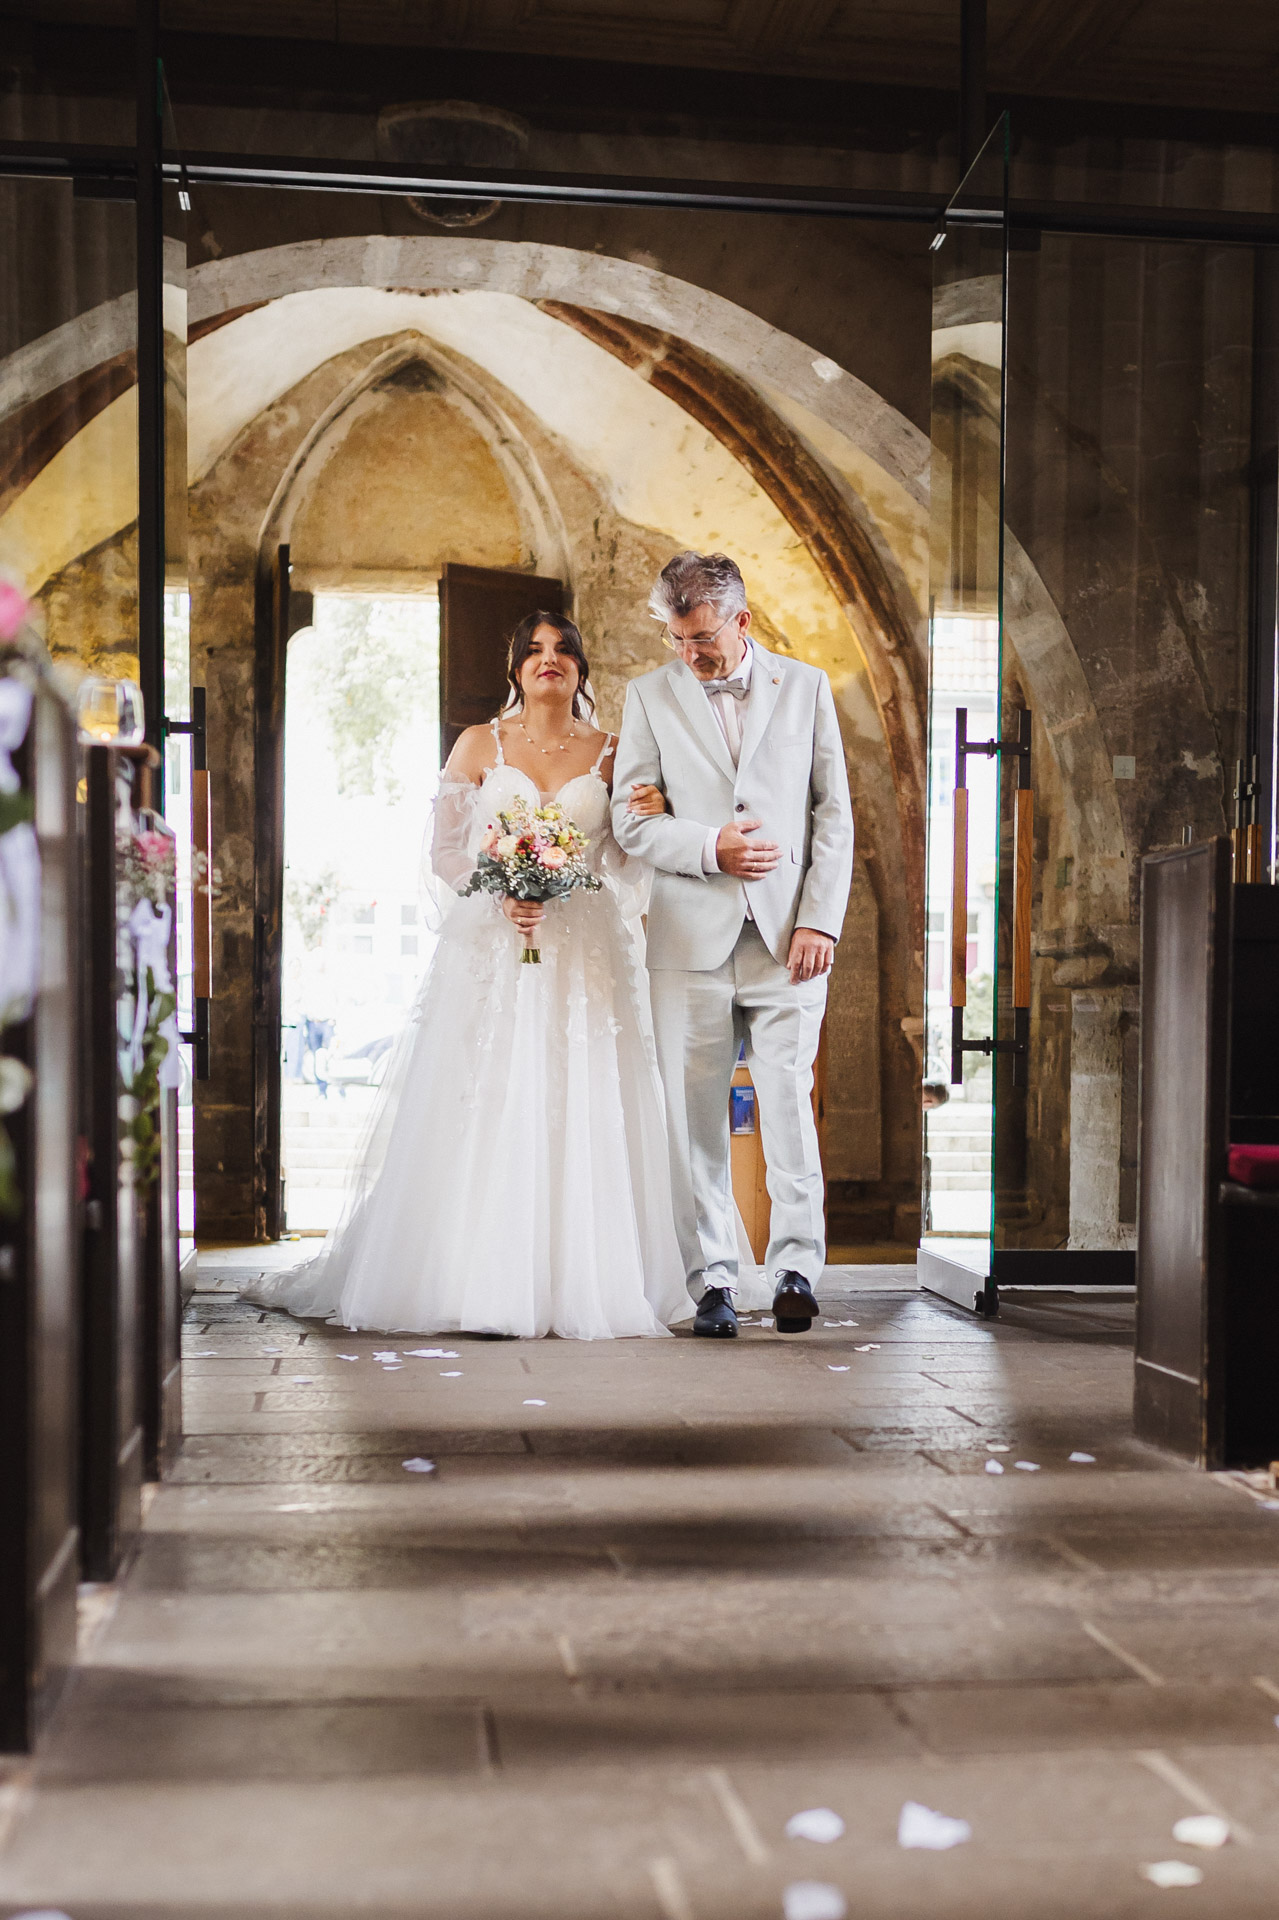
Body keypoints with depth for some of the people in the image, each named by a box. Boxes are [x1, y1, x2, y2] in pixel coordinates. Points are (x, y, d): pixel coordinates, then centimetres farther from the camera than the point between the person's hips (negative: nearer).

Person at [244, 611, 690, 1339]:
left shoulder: (610, 753, 11)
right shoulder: (480, 746, 8)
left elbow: (627, 858, 12)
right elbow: (445, 850, 6)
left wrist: (655, 816, -7)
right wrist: (500, 895, -11)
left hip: (584, 952, 1)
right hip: (490, 947, -1)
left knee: (581, 1113, -2)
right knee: (483, 1114, -5)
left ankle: (582, 1285, 5)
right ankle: (477, 1284, 0)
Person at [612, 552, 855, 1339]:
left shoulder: (806, 686, 11)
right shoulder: (650, 695, 10)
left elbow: (834, 815, 7)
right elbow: (631, 819, 5)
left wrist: (820, 919, -3)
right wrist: (710, 847, -11)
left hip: (789, 936, 0)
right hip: (691, 939, 1)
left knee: (789, 1101, -7)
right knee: (696, 1113, 0)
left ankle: (797, 1266, 0)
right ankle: (714, 1280, 7)